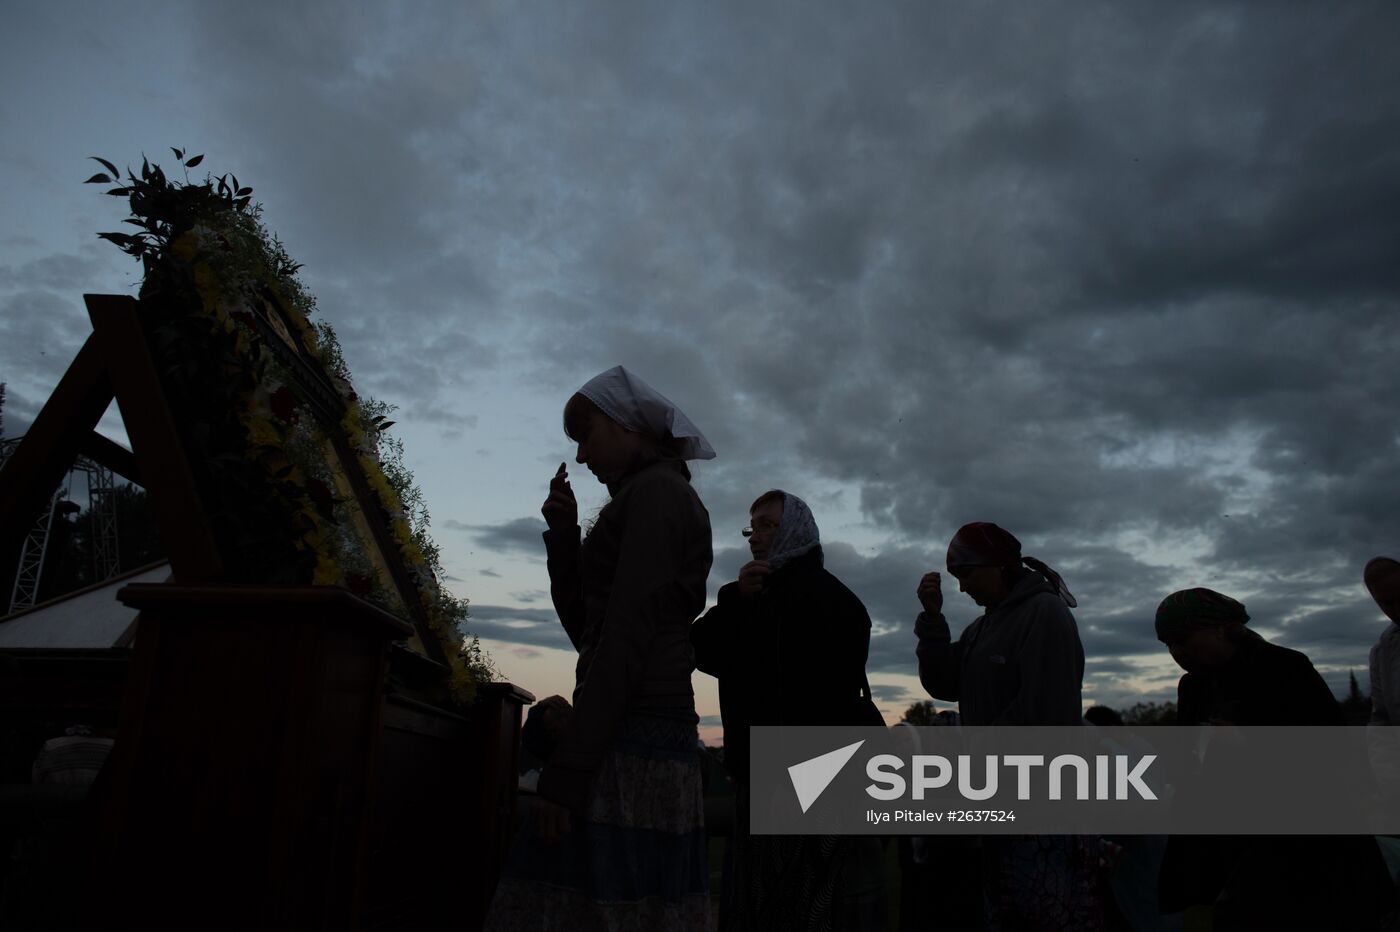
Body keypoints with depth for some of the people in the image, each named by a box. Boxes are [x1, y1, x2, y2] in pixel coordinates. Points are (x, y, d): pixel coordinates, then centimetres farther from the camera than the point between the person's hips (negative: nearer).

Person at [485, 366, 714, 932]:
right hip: (649, 741, 9)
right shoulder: (652, 496, 22)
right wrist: (564, 535, 11)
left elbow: (627, 639, -17)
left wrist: (566, 770, -19)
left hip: (629, 746, -9)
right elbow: (585, 627, 20)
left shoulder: (656, 491, -7)